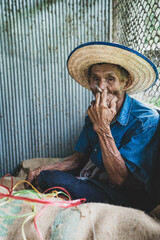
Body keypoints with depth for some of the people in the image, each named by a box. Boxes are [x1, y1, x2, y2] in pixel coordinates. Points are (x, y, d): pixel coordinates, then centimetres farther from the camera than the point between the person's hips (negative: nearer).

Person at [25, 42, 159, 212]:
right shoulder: (95, 113, 3)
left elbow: (120, 178, -23)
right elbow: (80, 157, 8)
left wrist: (102, 127, -28)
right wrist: (42, 170, -6)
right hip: (88, 181, 7)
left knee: (54, 180, -25)